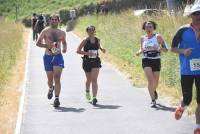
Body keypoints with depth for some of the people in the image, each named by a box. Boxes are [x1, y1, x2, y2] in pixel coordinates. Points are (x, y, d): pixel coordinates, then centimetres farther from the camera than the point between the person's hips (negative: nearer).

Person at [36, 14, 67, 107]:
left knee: (57, 78, -14)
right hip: (48, 57, 0)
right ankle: (51, 88, 44)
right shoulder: (45, 31, 2)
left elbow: (64, 42, 26)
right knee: (50, 78, 9)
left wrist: (64, 48, 3)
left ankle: (57, 98, -17)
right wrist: (47, 45, -16)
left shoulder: (62, 33, 9)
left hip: (58, 57, 0)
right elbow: (38, 43, 2)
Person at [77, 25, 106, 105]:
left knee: (94, 80, -11)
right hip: (87, 62, -1)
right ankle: (87, 91, 46)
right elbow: (78, 50, -12)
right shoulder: (85, 41, -9)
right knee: (89, 79, 15)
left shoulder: (97, 40, 1)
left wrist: (102, 49, 4)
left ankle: (94, 98, -15)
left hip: (95, 62, 1)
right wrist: (87, 53, -25)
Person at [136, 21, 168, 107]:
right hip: (146, 61, 0)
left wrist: (159, 48, -23)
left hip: (156, 61, 0)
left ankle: (154, 91, 50)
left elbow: (166, 49, -3)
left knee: (156, 81, 16)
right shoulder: (143, 38, 5)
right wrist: (139, 52, -5)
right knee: (150, 80, -16)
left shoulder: (158, 37, -3)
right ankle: (153, 100, -17)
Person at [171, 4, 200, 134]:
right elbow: (173, 48, 2)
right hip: (187, 71, -2)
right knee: (187, 100, 1)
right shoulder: (183, 30, -4)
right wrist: (183, 51, -16)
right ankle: (181, 107, 37)